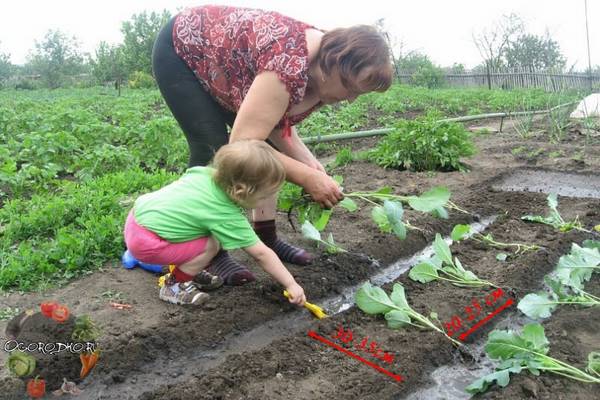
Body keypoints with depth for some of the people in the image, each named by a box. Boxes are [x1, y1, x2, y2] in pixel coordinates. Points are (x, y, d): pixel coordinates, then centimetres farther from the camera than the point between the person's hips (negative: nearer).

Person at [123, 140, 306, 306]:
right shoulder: (228, 217, -20)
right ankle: (174, 285, 5)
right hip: (146, 243, -8)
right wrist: (291, 284, -7)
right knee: (212, 245, -12)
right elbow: (262, 254, -15)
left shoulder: (204, 172, -3)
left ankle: (191, 271, 25)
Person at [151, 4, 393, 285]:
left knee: (268, 149, -1)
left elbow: (278, 126, -4)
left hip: (220, 58, 8)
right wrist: (307, 177, -34)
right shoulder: (290, 64, -40)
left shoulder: (323, 72, -13)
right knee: (212, 151, -18)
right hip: (181, 51, -7)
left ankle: (266, 237, 10)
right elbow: (242, 145, -39)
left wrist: (310, 164, -19)